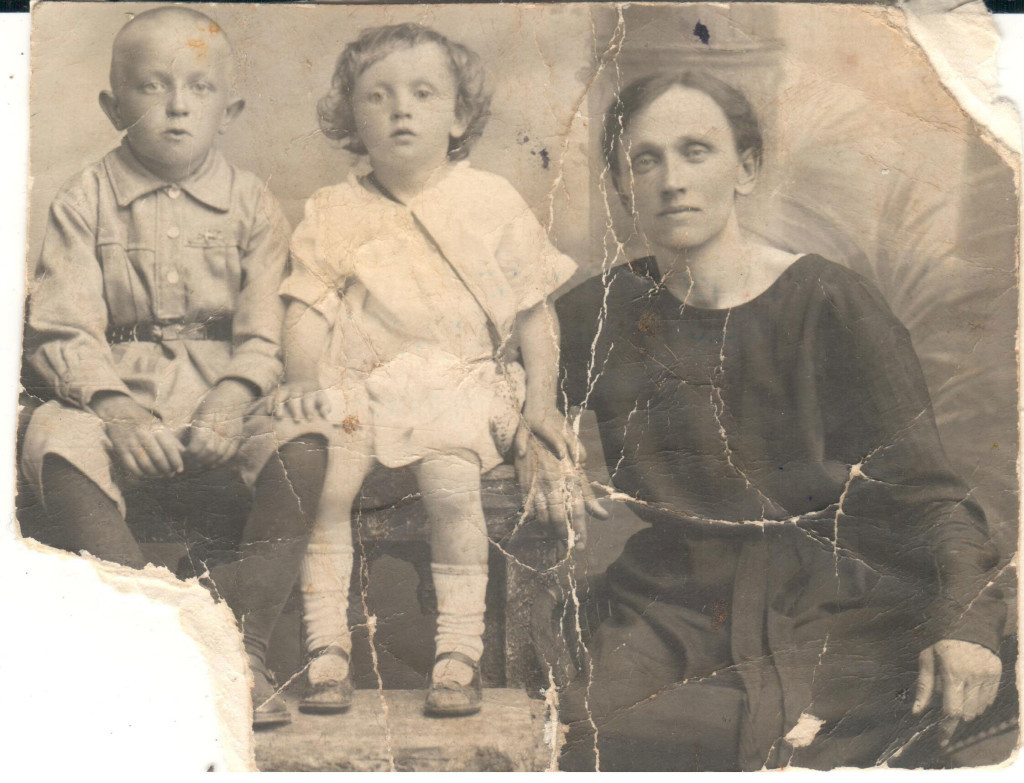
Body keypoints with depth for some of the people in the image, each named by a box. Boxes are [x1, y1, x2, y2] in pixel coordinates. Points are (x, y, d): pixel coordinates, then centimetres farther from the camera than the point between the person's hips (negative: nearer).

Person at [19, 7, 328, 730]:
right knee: (55, 442, -32)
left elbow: (266, 331, -1)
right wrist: (115, 409, -20)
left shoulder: (251, 202, 7)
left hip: (228, 396, 1)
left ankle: (243, 647, -20)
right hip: (121, 392, 0)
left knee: (307, 451, -28)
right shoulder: (86, 201, 6)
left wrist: (232, 401, -21)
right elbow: (63, 330, -3)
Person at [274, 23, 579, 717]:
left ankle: (460, 651, -15)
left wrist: (541, 399, 0)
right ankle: (326, 646, -8)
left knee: (451, 483, -28)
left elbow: (534, 309, 8)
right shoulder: (335, 214, 10)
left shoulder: (492, 203, 7)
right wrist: (305, 381, -9)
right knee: (321, 476, -22)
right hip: (356, 385, 2)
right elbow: (307, 309, 8)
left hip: (459, 383, -2)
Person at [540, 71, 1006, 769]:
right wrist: (542, 462, 3)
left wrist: (963, 617, -18)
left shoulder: (832, 306, -2)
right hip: (675, 611, 4)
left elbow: (924, 489, -3)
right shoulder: (600, 315, 8)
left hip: (837, 619, -3)